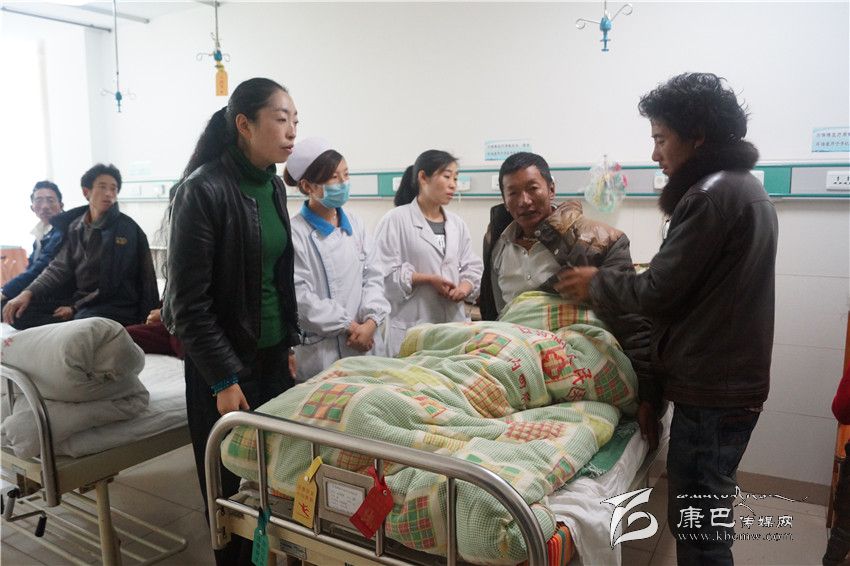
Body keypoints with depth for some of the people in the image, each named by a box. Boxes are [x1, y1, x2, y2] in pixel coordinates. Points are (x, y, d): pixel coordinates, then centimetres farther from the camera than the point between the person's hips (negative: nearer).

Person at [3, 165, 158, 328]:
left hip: (118, 309, -6)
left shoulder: (126, 229, -10)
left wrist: (75, 308, -8)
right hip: (82, 305, 6)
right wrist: (28, 293, -13)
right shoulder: (75, 227, 9)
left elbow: (112, 284, -12)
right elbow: (60, 267, 4)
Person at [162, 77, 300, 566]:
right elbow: (190, 300, -16)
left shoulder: (272, 185, 5)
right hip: (226, 360, -6)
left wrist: (290, 344, 12)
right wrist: (223, 379, -14)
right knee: (232, 483, 9)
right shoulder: (204, 190, -16)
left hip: (273, 353, 6)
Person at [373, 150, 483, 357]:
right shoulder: (396, 220, -5)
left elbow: (472, 266, 14)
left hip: (454, 324, 5)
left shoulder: (457, 224, 13)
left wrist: (465, 286, -8)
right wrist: (428, 279, -16)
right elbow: (383, 270, -12)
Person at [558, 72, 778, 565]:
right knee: (705, 516, 19)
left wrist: (597, 283, -2)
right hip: (734, 381, 10)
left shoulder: (712, 196, -18)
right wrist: (616, 274, 15)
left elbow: (659, 292, -18)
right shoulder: (747, 189, 14)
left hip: (710, 390, -10)